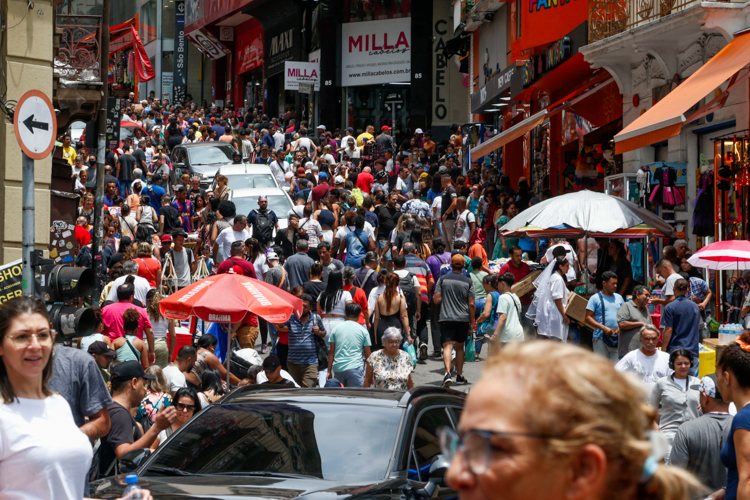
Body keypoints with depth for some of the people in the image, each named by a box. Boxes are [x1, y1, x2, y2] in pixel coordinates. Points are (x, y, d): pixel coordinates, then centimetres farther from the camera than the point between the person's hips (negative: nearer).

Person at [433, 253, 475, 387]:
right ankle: (460, 375, 23)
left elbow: (436, 299, -1)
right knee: (459, 347, 16)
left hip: (446, 318, -1)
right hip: (463, 318, 1)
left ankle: (448, 373, -29)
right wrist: (472, 323, 7)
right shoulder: (468, 281, 1)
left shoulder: (443, 279, 1)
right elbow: (471, 304, 0)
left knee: (448, 346, -9)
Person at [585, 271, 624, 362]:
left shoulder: (619, 298, 18)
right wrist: (603, 328, -16)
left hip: (617, 338, 4)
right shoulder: (595, 298, 2)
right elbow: (588, 318, -4)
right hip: (601, 337, -4)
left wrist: (620, 327, -2)